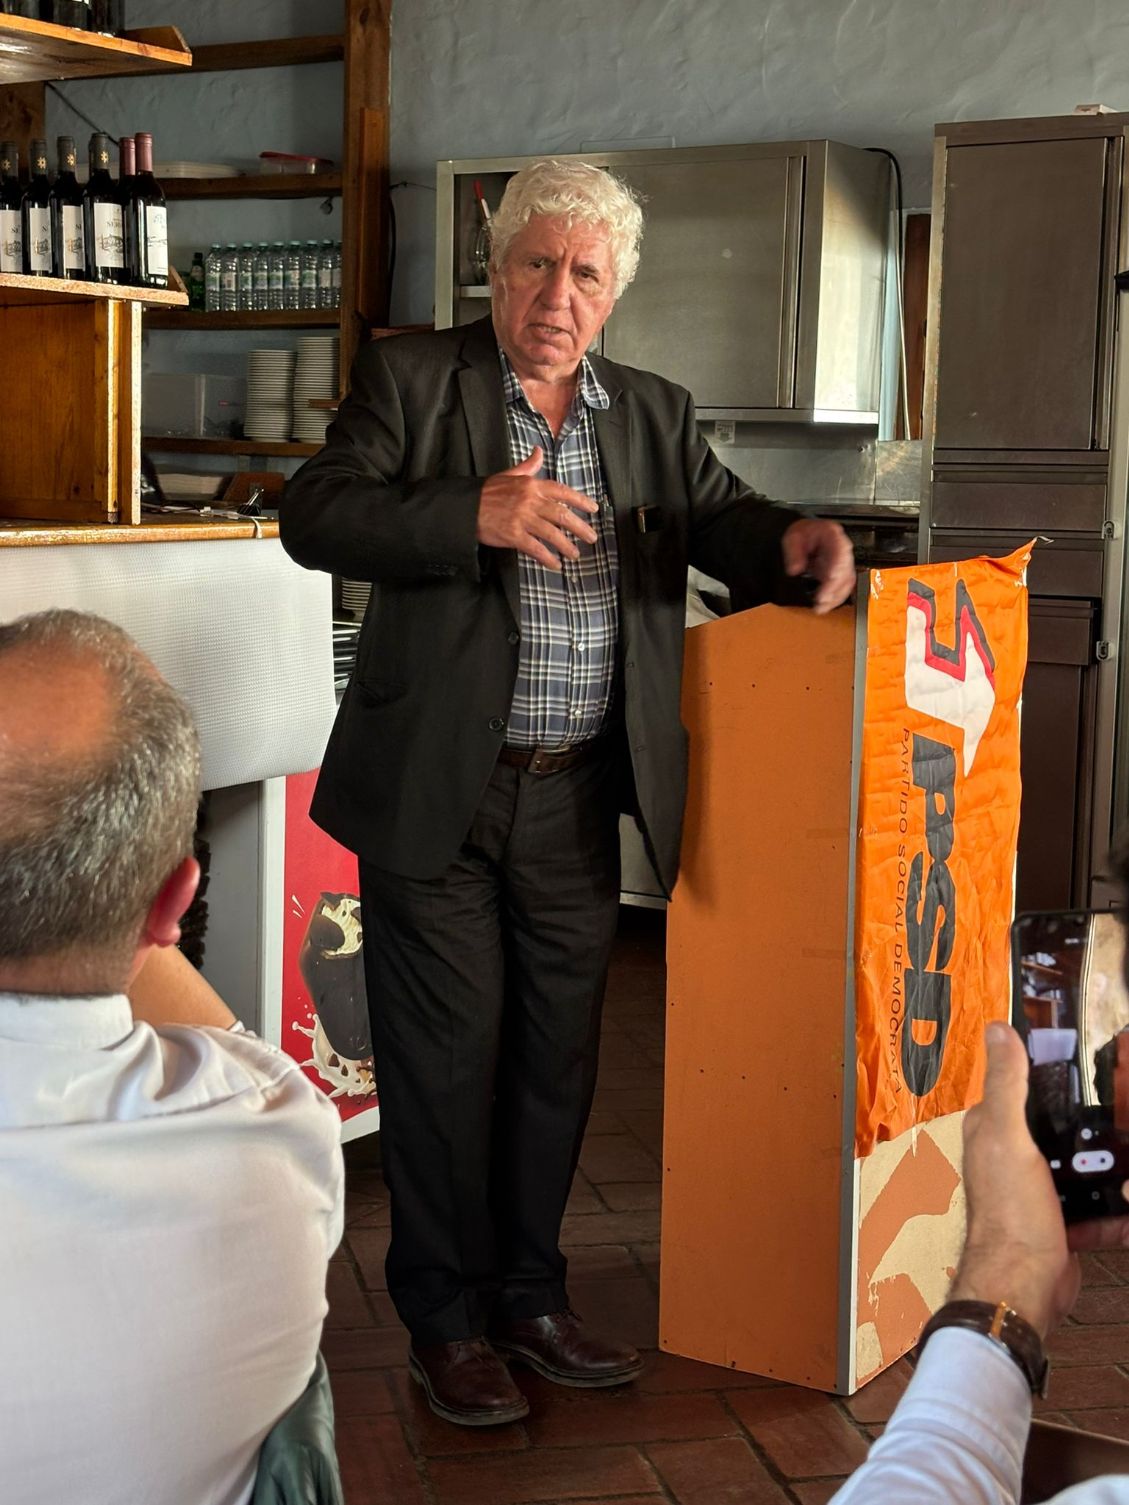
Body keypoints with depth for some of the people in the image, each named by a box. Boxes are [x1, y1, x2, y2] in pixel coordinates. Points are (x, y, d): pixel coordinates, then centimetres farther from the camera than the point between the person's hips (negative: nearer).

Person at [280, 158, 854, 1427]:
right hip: (437, 794, -4)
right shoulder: (411, 379, -2)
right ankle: (445, 1321, 20)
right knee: (444, 1060, 4)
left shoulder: (654, 414, 11)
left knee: (556, 1057, 13)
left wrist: (793, 538, -15)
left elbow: (719, 522, 8)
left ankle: (530, 1295, 30)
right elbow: (313, 516, -12)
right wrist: (475, 513, -24)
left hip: (579, 800, 4)